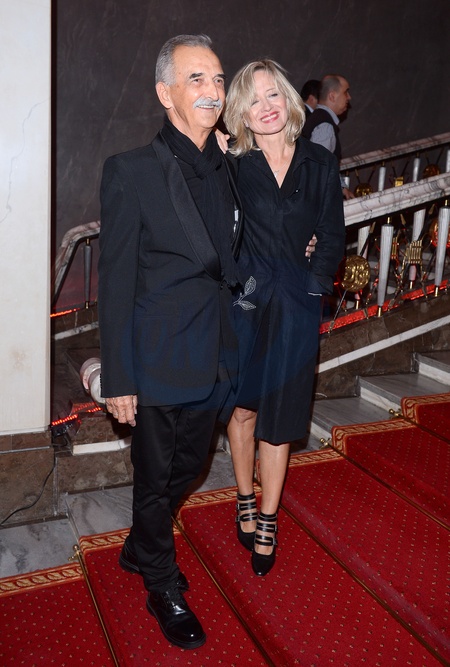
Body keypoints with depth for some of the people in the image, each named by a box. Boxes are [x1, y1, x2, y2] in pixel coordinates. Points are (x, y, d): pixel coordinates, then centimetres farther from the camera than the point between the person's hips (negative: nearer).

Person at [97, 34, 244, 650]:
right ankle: (163, 587, 39)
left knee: (188, 466, 22)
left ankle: (140, 548, 50)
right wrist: (118, 379, -13)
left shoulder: (229, 168, 5)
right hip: (160, 362, -6)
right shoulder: (131, 172, -14)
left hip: (215, 358, 6)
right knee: (156, 476, 13)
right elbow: (115, 283, -14)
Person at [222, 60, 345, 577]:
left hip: (295, 306, 1)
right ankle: (245, 503, 33)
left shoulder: (320, 164, 3)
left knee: (279, 420, 7)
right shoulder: (232, 166, -2)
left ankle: (267, 523, 22)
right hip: (243, 301, -1)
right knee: (243, 408, 11)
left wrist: (311, 284, -3)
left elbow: (332, 238, 5)